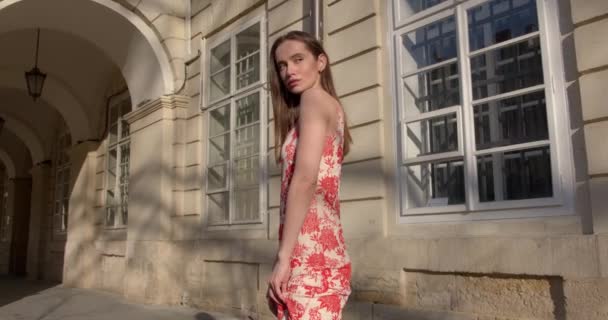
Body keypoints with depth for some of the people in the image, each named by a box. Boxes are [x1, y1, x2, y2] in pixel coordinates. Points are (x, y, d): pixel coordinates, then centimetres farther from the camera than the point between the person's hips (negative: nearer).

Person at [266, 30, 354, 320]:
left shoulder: (315, 98, -3)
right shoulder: (331, 107, 23)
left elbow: (305, 179, -16)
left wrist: (283, 257, -17)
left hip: (309, 252, -10)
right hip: (323, 250, 10)